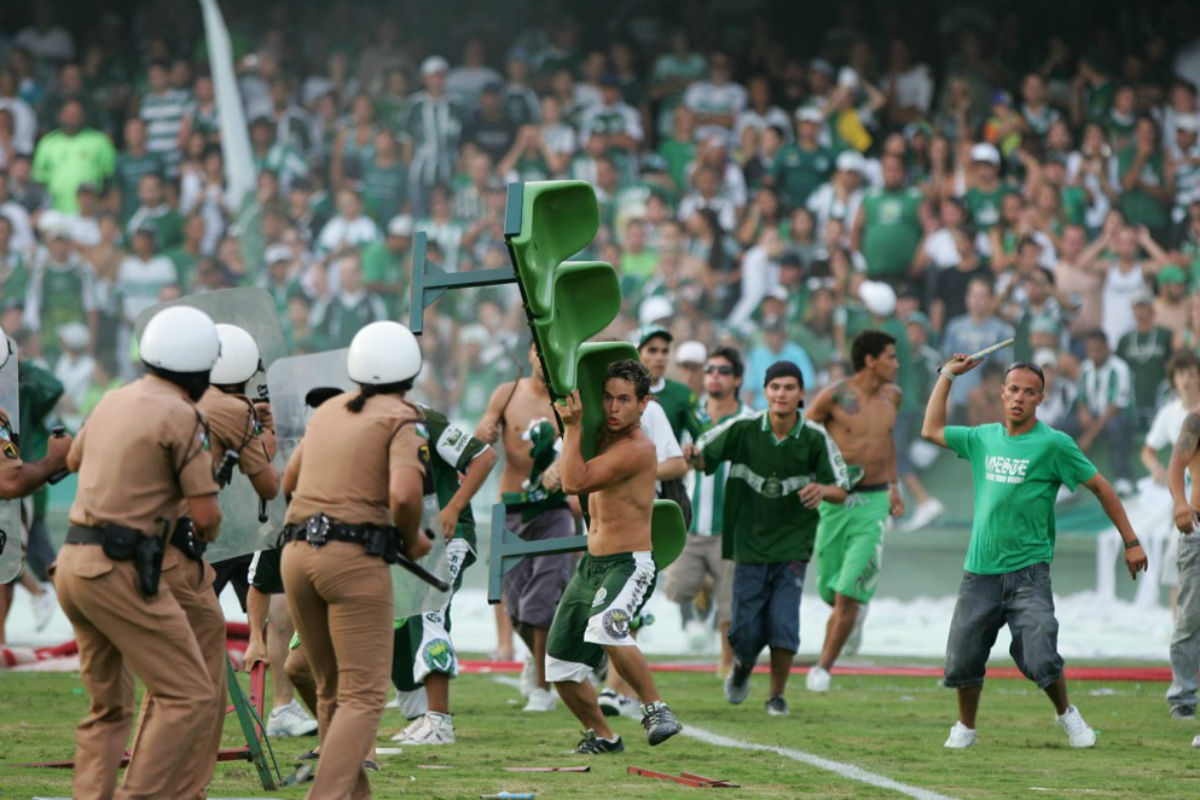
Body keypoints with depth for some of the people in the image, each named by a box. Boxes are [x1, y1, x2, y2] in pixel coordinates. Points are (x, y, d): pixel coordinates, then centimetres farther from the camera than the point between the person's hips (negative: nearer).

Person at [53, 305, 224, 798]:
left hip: (73, 560, 8)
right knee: (190, 697, -6)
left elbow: (73, 459, 34)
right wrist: (206, 531, 12)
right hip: (120, 570, -8)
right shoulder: (179, 416, -9)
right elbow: (205, 516, -11)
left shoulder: (113, 402, 14)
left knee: (108, 708, 17)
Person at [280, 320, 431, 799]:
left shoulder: (327, 411, 17)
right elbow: (404, 494, -18)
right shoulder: (403, 421, -2)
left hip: (297, 553, 6)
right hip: (355, 557, -6)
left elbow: (289, 482, 28)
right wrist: (412, 540, 0)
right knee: (363, 696, -5)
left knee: (333, 691, 17)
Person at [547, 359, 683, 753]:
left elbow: (574, 482, -24)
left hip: (629, 566, -9)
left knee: (605, 628, -38)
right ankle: (602, 736, 28)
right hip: (590, 566, 9)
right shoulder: (602, 436, 8)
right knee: (561, 666, 9)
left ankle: (656, 709, -28)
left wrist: (573, 426, -17)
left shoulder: (637, 449, -18)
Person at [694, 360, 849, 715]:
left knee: (783, 623, -12)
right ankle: (743, 666, 37)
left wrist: (821, 489, -22)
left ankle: (777, 695, 11)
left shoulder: (816, 439, -6)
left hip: (793, 543, -1)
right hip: (749, 543, 1)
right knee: (745, 629, 0)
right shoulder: (744, 429, -7)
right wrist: (692, 456, -24)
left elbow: (841, 490, 1)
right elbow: (702, 457, 1)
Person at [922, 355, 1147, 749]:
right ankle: (965, 727, 25)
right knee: (962, 659, 3)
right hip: (980, 570, 4)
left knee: (1040, 660, -13)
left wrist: (1131, 542, 0)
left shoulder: (1054, 444, -4)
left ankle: (1066, 714, 15)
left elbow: (1100, 486, 1)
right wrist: (947, 375, 23)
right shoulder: (983, 438, 11)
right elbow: (931, 430, 24)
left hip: (1028, 572, -4)